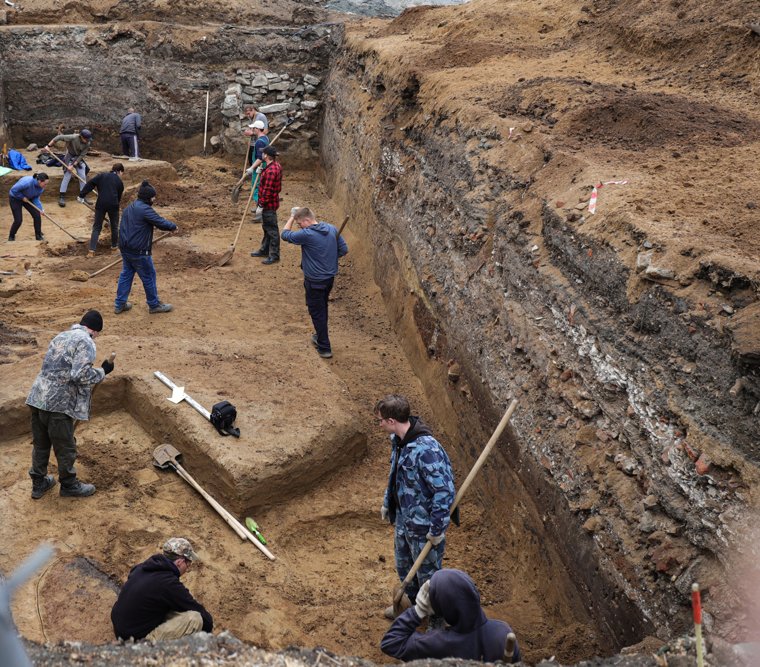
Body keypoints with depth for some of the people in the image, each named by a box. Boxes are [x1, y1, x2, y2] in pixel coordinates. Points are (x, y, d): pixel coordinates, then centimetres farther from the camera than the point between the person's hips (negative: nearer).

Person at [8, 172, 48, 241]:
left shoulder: (41, 187, -18)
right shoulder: (27, 182, -39)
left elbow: (36, 198, -7)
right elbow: (13, 190, -30)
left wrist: (40, 208, -19)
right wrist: (22, 197, -24)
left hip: (28, 199, 6)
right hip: (15, 199, -6)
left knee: (37, 215, -6)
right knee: (18, 221, -7)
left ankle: (38, 235, 10)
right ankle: (11, 236, 19)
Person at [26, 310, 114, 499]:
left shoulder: (62, 336, 19)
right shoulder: (85, 342, -9)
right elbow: (81, 375, -20)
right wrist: (103, 371, -5)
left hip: (38, 397, 8)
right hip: (58, 403, -8)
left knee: (40, 445, 21)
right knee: (65, 448, 10)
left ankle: (39, 483, 34)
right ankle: (69, 485, 26)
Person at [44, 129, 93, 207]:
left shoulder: (87, 143, -16)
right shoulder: (73, 138, -28)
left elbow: (82, 155, -15)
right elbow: (59, 137, -26)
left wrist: (73, 165, -19)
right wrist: (49, 146, -25)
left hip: (79, 159, 4)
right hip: (69, 157, -4)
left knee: (83, 177, 3)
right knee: (67, 176, -9)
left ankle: (82, 196, 17)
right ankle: (62, 197, -4)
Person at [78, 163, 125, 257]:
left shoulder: (102, 175, 10)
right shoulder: (119, 181, 9)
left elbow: (90, 184, 0)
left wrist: (81, 195, 2)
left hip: (101, 204, 1)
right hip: (113, 204, -1)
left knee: (97, 227, 6)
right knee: (114, 226, 21)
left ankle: (92, 250, -4)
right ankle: (114, 245, 36)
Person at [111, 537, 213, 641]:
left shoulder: (141, 567, 4)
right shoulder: (169, 583, -21)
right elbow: (197, 610, -10)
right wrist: (209, 625, 10)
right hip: (138, 640, -9)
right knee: (194, 618, -17)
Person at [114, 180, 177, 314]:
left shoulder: (129, 208, 12)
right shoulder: (145, 209, -19)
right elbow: (160, 222, -17)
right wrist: (173, 226, 1)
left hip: (125, 248, 9)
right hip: (139, 252, -9)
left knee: (126, 274, 17)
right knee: (149, 276, 5)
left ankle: (119, 304, 22)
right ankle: (154, 305, 17)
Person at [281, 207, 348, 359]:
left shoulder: (307, 234, -23)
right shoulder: (332, 229, -2)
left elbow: (285, 235, -9)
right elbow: (344, 249, 4)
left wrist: (292, 217, 2)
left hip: (315, 280, -7)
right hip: (330, 277, 7)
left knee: (317, 312, 4)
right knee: (322, 308, 24)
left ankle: (325, 348, 8)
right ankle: (321, 337, 41)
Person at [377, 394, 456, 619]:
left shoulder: (426, 450, -34)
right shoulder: (398, 440, -4)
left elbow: (444, 491, -30)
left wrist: (437, 529, -24)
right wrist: (387, 504, 20)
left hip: (423, 526, -9)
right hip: (402, 519, 9)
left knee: (428, 574, 13)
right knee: (404, 567, 28)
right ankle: (413, 604, 52)